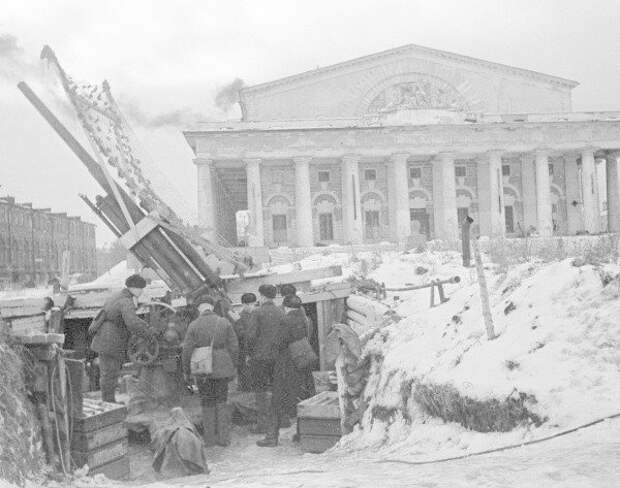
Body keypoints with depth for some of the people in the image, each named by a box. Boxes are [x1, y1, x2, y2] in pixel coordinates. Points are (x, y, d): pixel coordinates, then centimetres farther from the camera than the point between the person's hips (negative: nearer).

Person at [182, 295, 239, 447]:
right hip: (222, 369, 1)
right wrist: (231, 367, 12)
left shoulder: (194, 325, -6)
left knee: (208, 404, 11)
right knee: (221, 403, 13)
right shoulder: (224, 323, -1)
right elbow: (234, 347, 0)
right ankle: (224, 437, 12)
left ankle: (209, 439, 14)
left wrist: (186, 372, 6)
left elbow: (187, 351, -6)